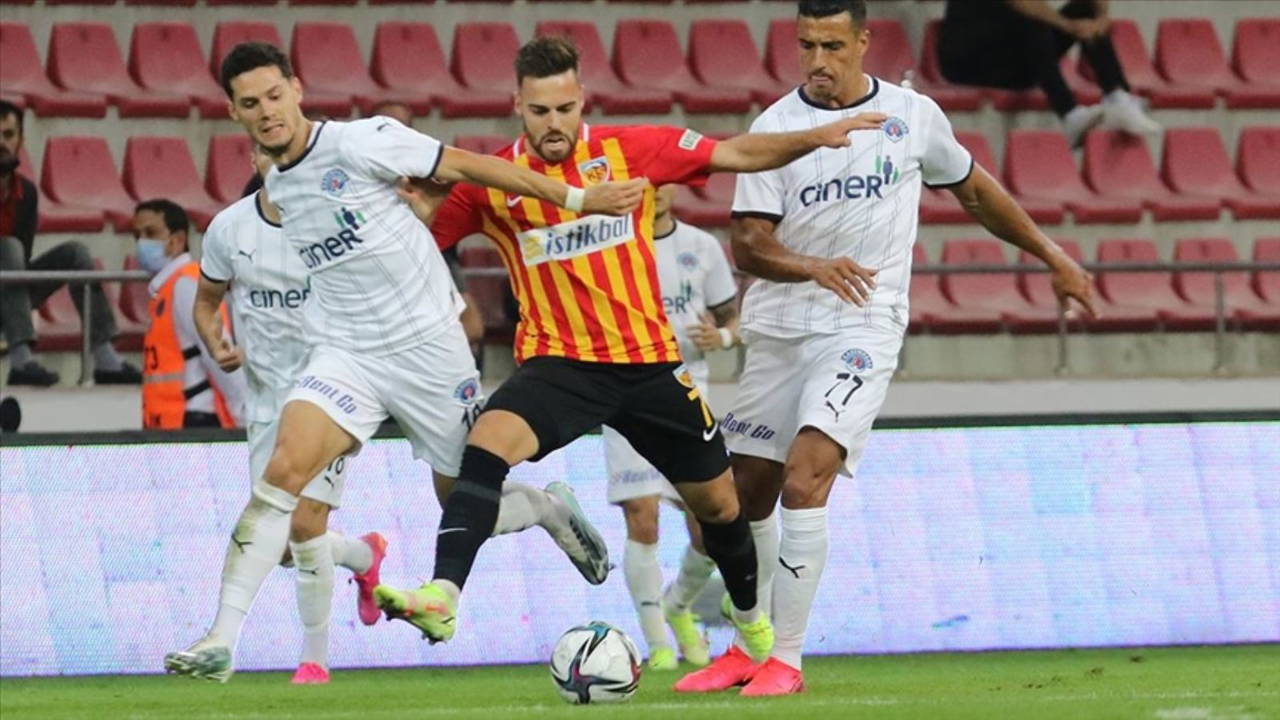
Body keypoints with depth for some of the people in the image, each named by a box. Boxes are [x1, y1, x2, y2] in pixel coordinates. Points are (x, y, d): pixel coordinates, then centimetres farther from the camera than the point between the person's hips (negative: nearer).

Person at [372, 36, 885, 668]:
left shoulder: (629, 150, -2)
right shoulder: (490, 183, -2)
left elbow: (738, 154, 2)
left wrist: (817, 137, -7)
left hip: (649, 361, 2)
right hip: (558, 366, -2)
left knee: (716, 499, 14)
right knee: (487, 443, -31)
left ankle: (749, 616, 42)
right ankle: (441, 597, -41)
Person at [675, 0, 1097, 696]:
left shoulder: (914, 116, 2)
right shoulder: (775, 127, -2)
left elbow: (975, 189, 19)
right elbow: (748, 244, -9)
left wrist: (1052, 256, 25)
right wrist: (816, 267, -28)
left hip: (862, 328, -2)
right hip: (778, 329, 2)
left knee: (805, 477, -21)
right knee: (746, 495, 7)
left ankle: (786, 658, -16)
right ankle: (747, 648, 26)